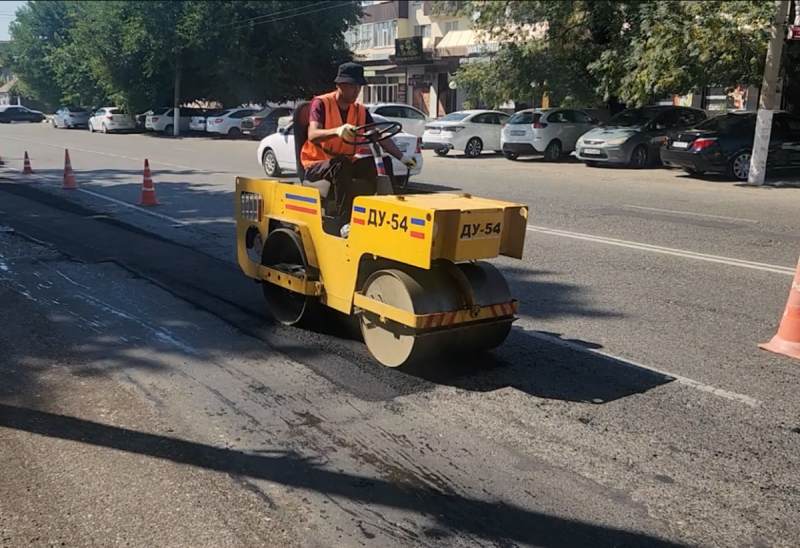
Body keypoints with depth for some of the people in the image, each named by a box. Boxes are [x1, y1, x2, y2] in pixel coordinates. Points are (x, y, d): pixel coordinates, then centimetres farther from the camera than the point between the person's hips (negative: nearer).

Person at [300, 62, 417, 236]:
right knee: (341, 165, -38)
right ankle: (345, 221, -38)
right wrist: (337, 130, -49)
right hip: (317, 164, -6)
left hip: (346, 164, 6)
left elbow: (381, 137, 2)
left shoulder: (360, 111, 4)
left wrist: (402, 157, -13)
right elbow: (312, 135, -29)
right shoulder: (321, 103, -12)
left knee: (383, 163, -13)